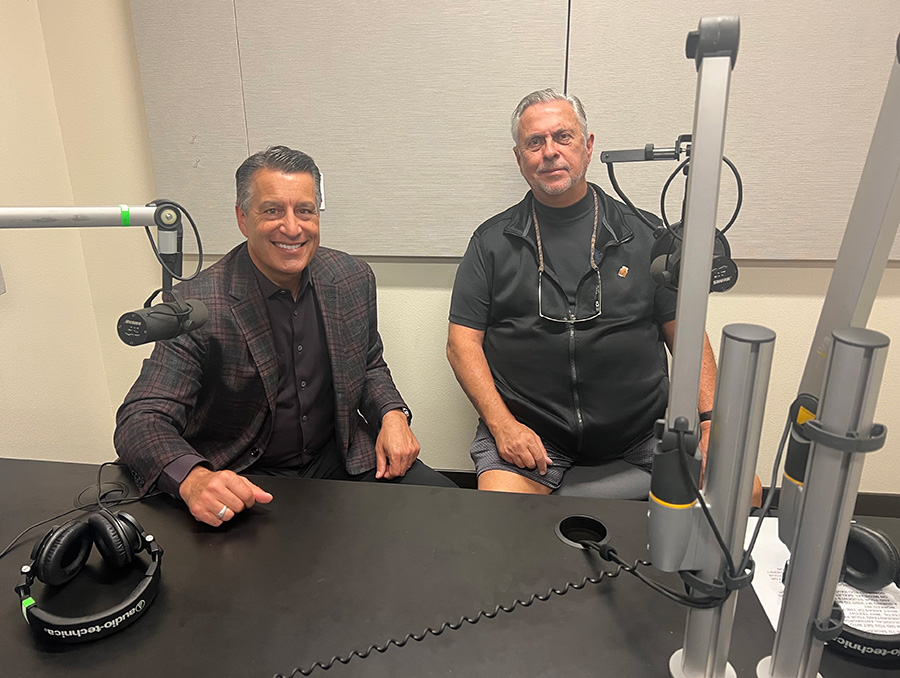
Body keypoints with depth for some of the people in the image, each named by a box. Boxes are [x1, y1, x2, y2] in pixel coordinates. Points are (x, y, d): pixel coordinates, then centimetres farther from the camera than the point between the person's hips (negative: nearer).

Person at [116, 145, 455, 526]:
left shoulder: (353, 279, -2)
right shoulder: (199, 305, -17)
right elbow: (141, 419, -18)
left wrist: (392, 414, -8)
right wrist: (192, 478, -40)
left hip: (340, 460, 4)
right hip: (245, 481, -3)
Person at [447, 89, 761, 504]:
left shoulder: (644, 235, 9)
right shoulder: (493, 241, 7)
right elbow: (463, 343, 3)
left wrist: (711, 422, -4)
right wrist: (502, 424, -10)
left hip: (641, 429, 2)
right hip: (528, 427, -1)